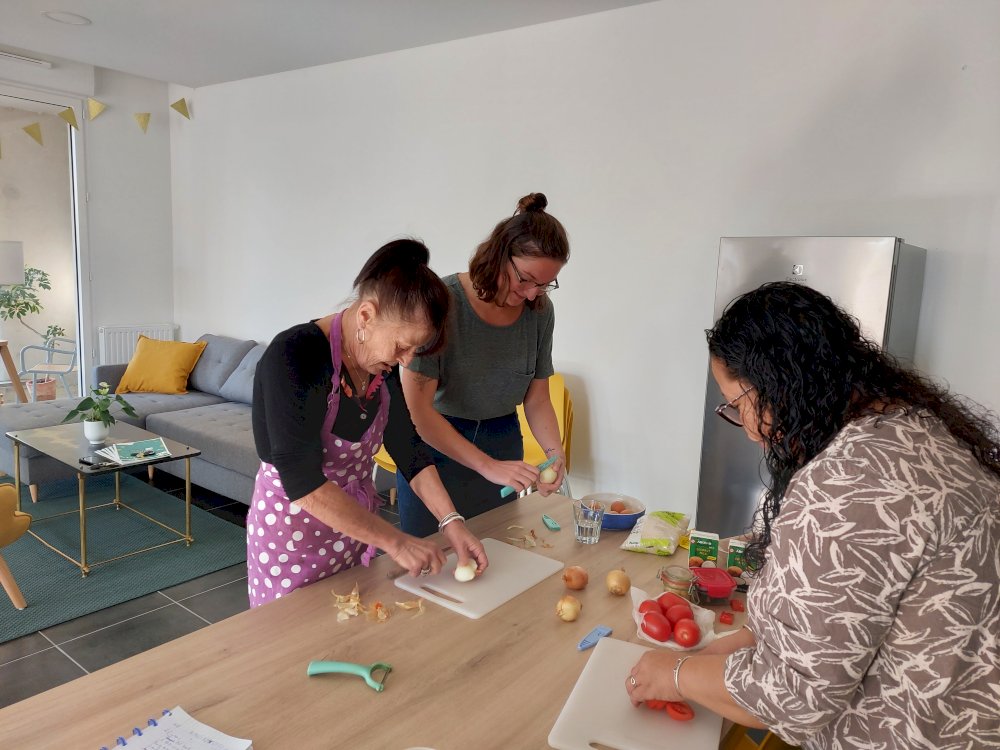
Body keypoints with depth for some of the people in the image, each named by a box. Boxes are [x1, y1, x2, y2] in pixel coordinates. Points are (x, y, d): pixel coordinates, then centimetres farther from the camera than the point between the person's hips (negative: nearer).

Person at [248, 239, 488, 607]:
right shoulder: (292, 357, -26)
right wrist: (395, 542, -27)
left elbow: (407, 446, 0)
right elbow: (304, 484, -30)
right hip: (294, 532, -6)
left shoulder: (381, 361, -5)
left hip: (357, 525, 6)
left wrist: (451, 521, -10)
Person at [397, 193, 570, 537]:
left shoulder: (539, 310, -6)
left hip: (502, 442, 4)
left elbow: (537, 399, 0)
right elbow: (418, 407, -25)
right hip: (434, 444, -4)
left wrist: (555, 450, -18)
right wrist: (488, 466, -28)